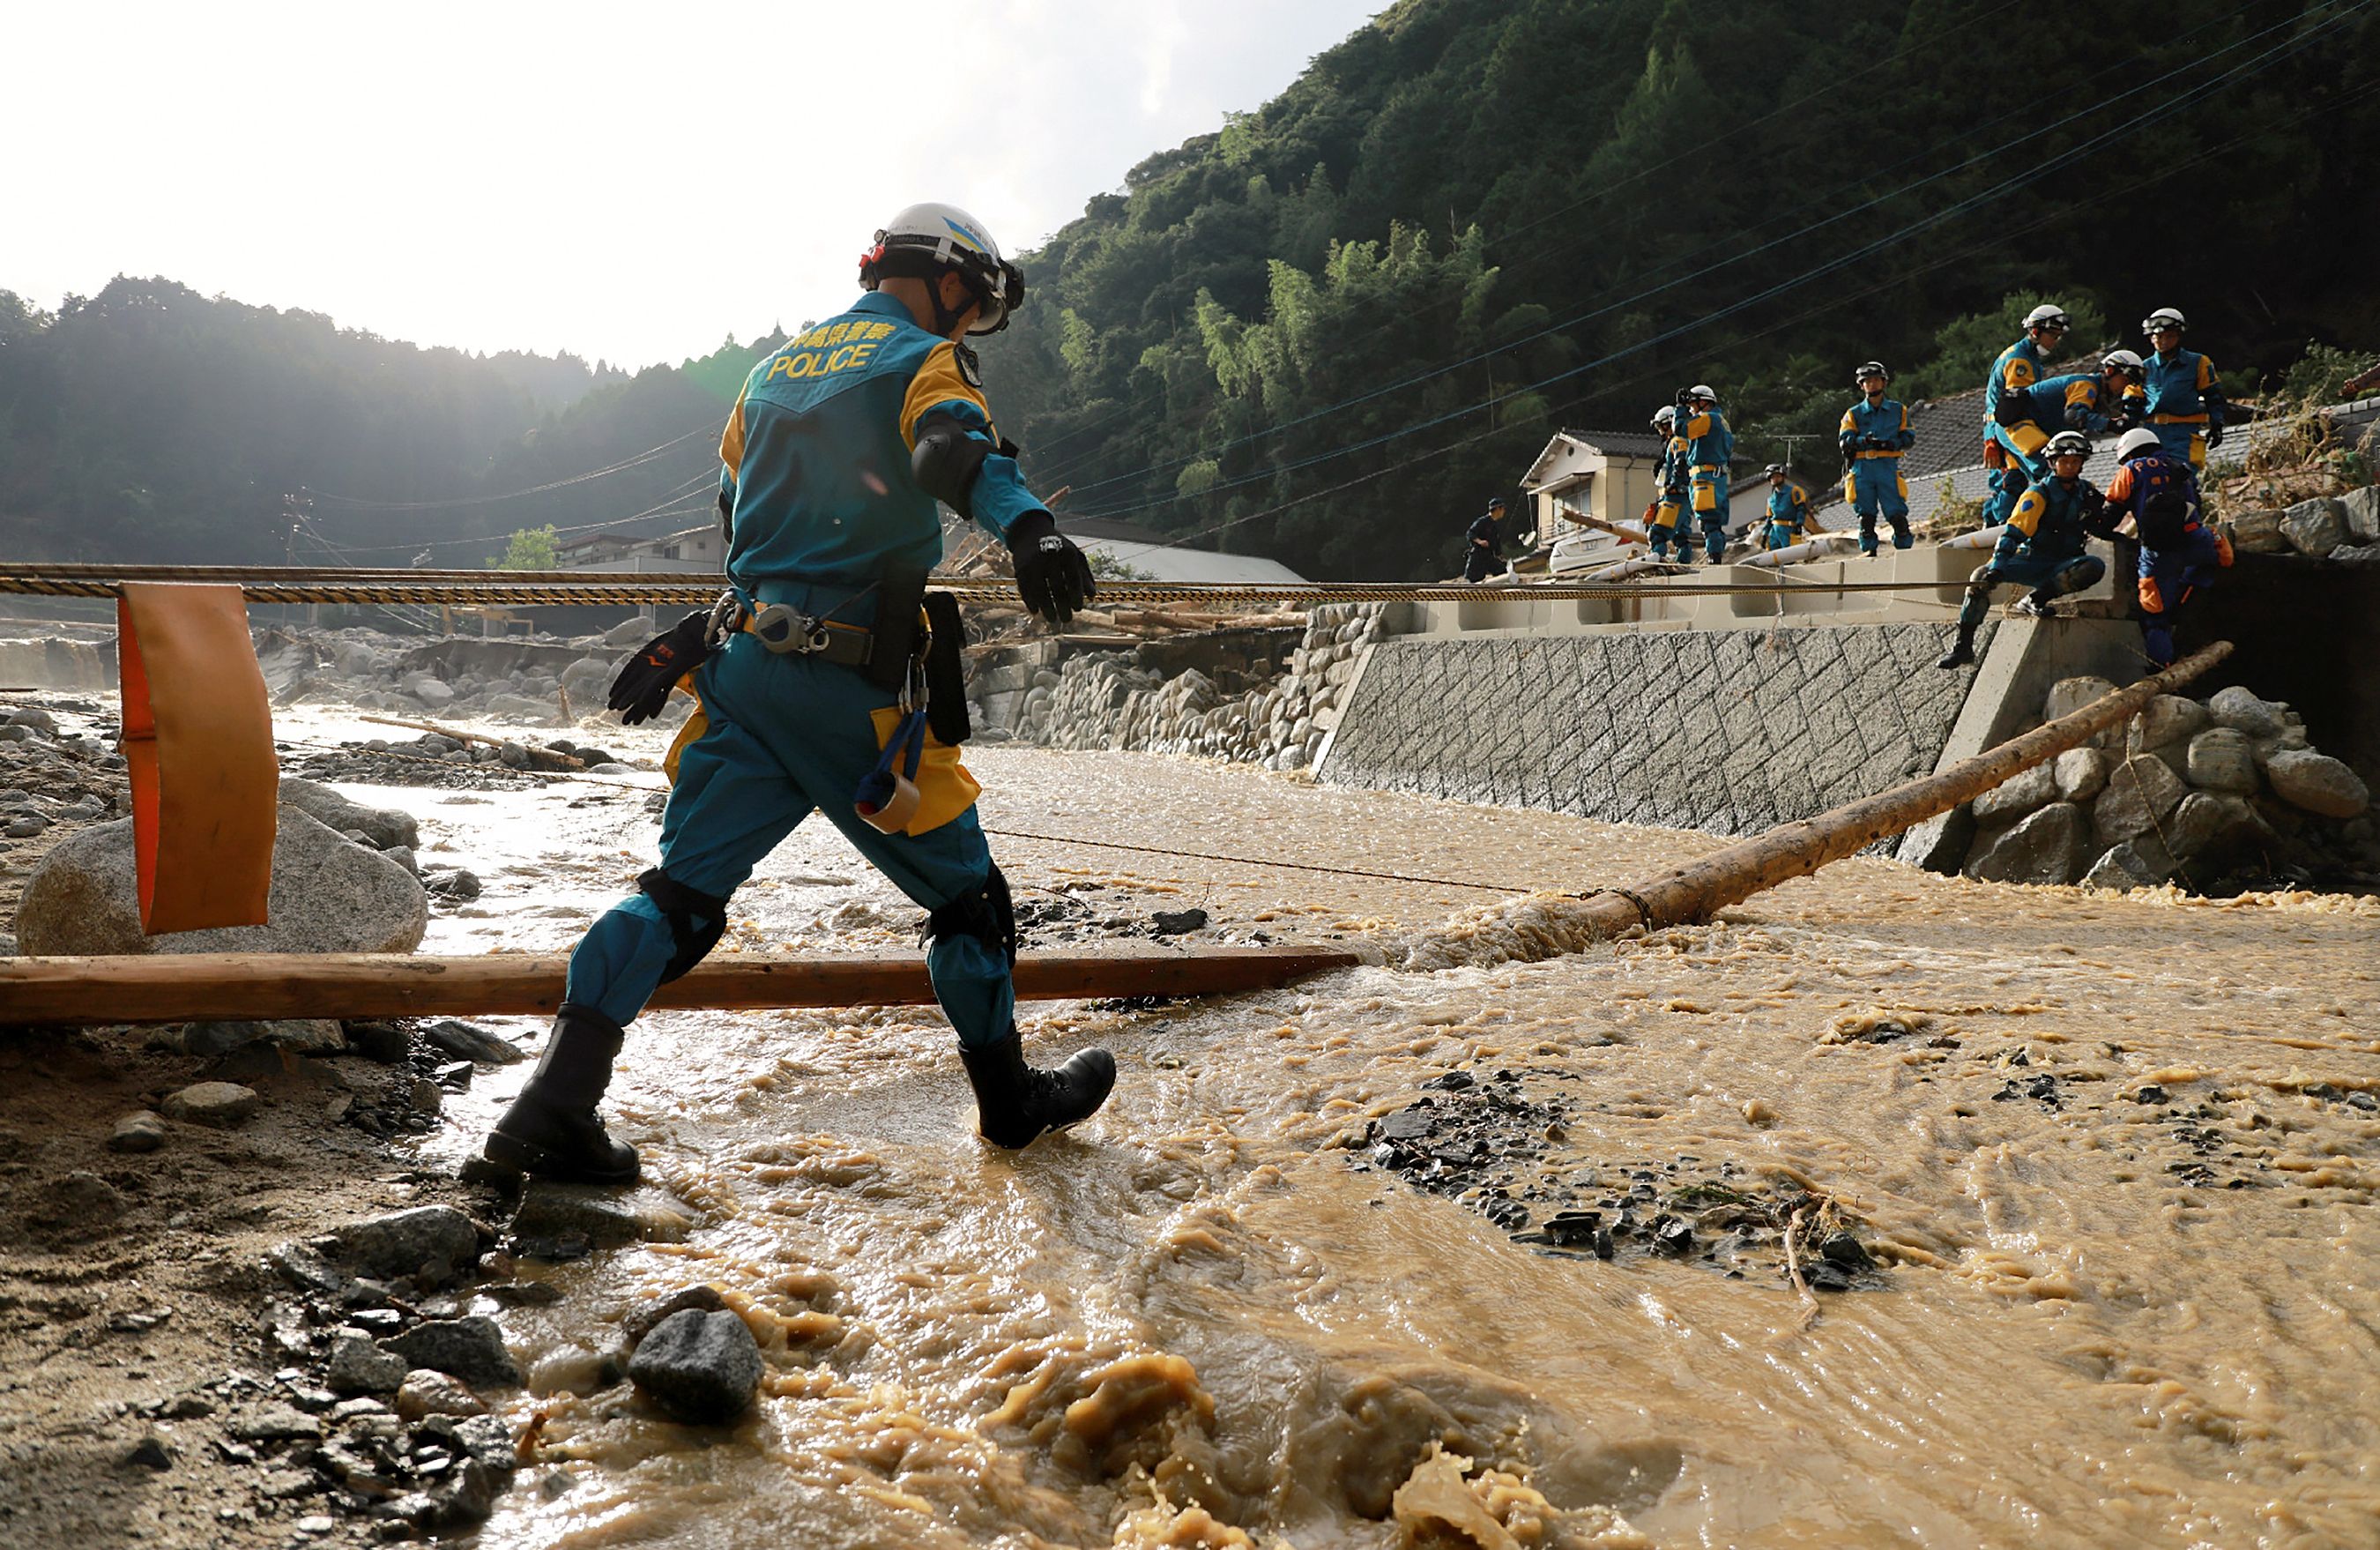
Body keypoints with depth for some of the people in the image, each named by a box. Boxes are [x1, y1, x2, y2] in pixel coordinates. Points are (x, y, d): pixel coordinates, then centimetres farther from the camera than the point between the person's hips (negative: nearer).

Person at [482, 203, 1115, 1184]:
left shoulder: (777, 363, 20)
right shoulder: (921, 360, -3)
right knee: (966, 896, 9)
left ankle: (555, 1104, -4)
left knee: (682, 891, 5)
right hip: (851, 687, -6)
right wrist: (1025, 524, -45)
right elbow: (951, 448, -27)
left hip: (741, 660, 6)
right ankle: (1010, 1100, 22)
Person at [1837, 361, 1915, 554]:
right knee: (1866, 513, 0)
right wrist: (1864, 441, -22)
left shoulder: (1898, 410, 14)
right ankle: (1869, 549, 5)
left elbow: (1909, 438, 8)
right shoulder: (1853, 414, 13)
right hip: (1862, 467, 1)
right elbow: (1845, 440, -2)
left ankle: (1904, 548, -1)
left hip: (1888, 466, -1)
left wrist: (1891, 444, -12)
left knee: (1896, 512, -8)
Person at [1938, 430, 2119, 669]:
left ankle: (2034, 599, -20)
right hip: (2031, 561, -3)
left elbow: (2103, 530, 22)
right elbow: (2013, 532, -19)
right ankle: (1963, 647, -20)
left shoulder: (2087, 494, 7)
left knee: (2095, 566, -29)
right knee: (1981, 577, -27)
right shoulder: (2038, 495, -8)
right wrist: (1997, 567, -33)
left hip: (2063, 566, 3)